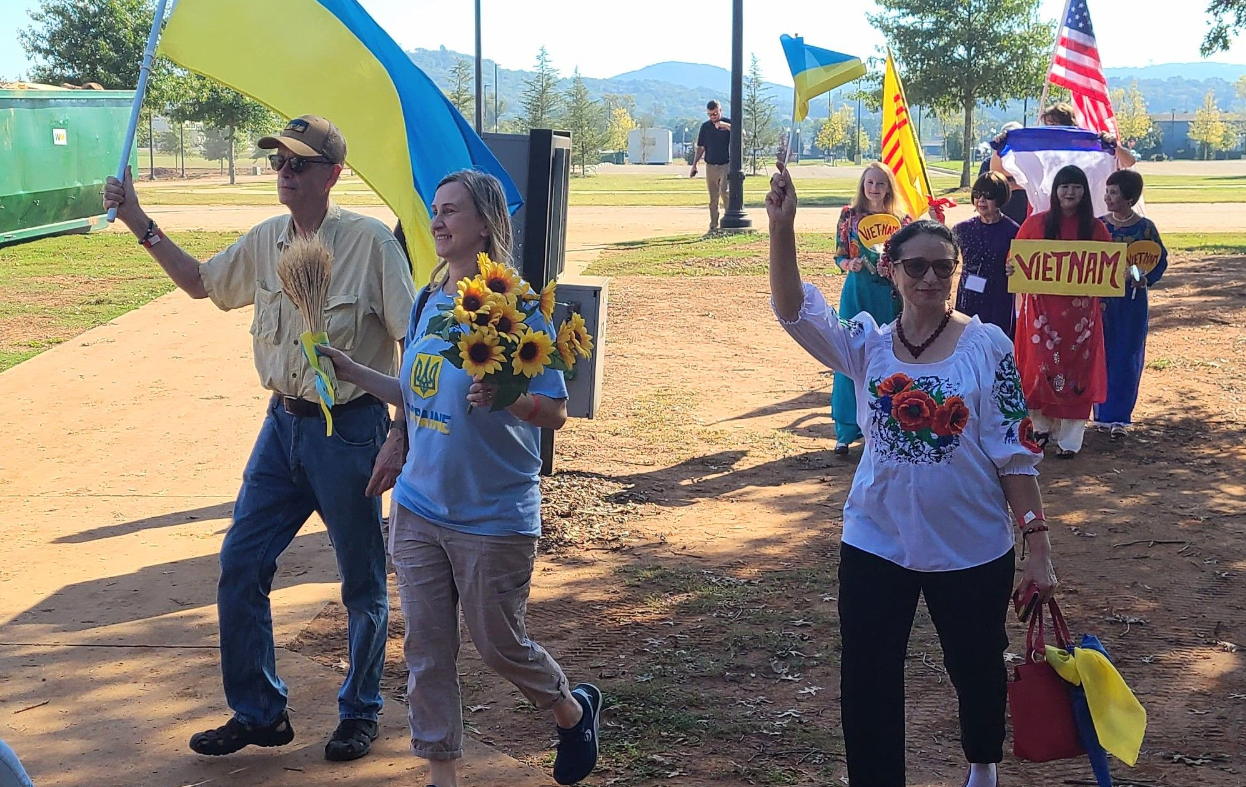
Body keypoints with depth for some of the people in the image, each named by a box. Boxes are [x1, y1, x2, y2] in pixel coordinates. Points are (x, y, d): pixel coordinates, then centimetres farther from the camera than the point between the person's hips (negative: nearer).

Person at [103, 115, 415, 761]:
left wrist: (400, 434, -20)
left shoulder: (370, 242, -15)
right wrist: (139, 223, 12)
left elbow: (415, 343, -14)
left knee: (363, 584, 7)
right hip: (284, 424, 6)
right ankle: (257, 713, 23)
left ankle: (360, 713, 27)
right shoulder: (264, 243, 4)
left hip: (349, 430, -6)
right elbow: (199, 282, 22)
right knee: (239, 565, 8)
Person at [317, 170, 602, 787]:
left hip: (494, 516, -6)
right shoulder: (428, 303, 5)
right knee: (426, 649, 8)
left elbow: (555, 411, -14)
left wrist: (502, 397, -32)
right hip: (419, 508, 6)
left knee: (499, 645, 8)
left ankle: (574, 711, 37)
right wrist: (353, 372, 10)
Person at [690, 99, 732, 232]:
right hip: (710, 166, 4)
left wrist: (726, 126, -29)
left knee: (724, 192, -21)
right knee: (713, 199, 6)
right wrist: (694, 165, 10)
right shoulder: (705, 126, 10)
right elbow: (700, 148, 15)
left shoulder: (728, 123, -1)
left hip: (726, 165, -4)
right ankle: (714, 225, 9)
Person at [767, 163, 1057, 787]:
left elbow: (1015, 451, -7)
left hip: (972, 548, -1)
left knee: (977, 668, 19)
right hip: (877, 543, 1)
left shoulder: (988, 346, -8)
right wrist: (781, 227, -33)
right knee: (866, 686, 4)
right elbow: (794, 312, -20)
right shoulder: (867, 345, -3)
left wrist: (1037, 543, -10)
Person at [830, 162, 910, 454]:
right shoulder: (849, 215, 3)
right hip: (857, 291, -1)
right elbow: (839, 257, 4)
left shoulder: (900, 219, 5)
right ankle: (846, 431, 3)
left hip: (889, 295, 1)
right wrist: (849, 264, -17)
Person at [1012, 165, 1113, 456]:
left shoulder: (1095, 228, 4)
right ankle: (1040, 426, 18)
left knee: (1075, 369, 3)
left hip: (1081, 310, 1)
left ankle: (1069, 438, 11)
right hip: (1042, 308, 0)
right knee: (1041, 366, 0)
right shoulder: (1036, 223, 2)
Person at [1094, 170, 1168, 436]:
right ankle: (1104, 413, 15)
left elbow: (1161, 260, 2)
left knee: (1126, 358, 0)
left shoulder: (1145, 228, -4)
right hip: (1101, 301, 2)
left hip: (1132, 301, -2)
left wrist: (1146, 279, -13)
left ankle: (1118, 416, 6)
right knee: (1102, 356, 5)